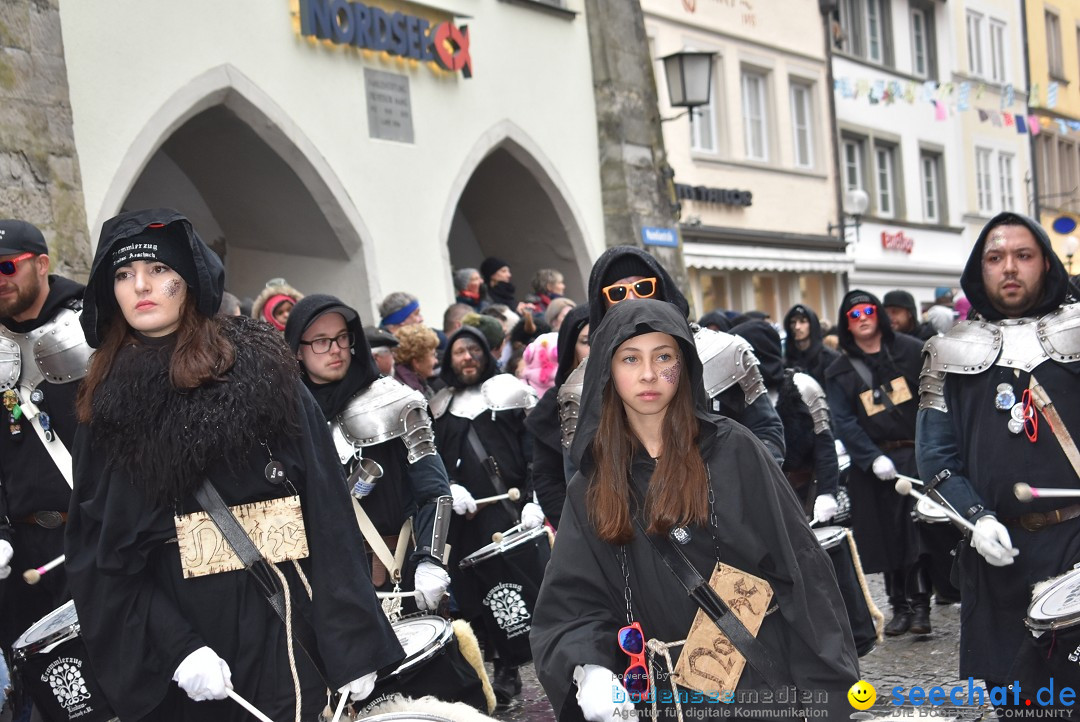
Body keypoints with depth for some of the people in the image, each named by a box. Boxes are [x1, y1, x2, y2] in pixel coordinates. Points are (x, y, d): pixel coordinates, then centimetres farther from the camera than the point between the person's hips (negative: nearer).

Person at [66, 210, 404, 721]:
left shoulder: (257, 368, -1)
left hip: (277, 619, -1)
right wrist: (173, 647, -13)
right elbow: (97, 549, 0)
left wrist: (353, 641, -10)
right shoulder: (108, 402, 6)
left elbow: (326, 509, -5)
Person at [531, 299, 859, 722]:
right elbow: (573, 601, -4)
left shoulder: (733, 451, -6)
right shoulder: (589, 491, 2)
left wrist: (824, 688, -11)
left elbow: (797, 569, -7)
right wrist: (589, 668, -24)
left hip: (759, 684, -2)